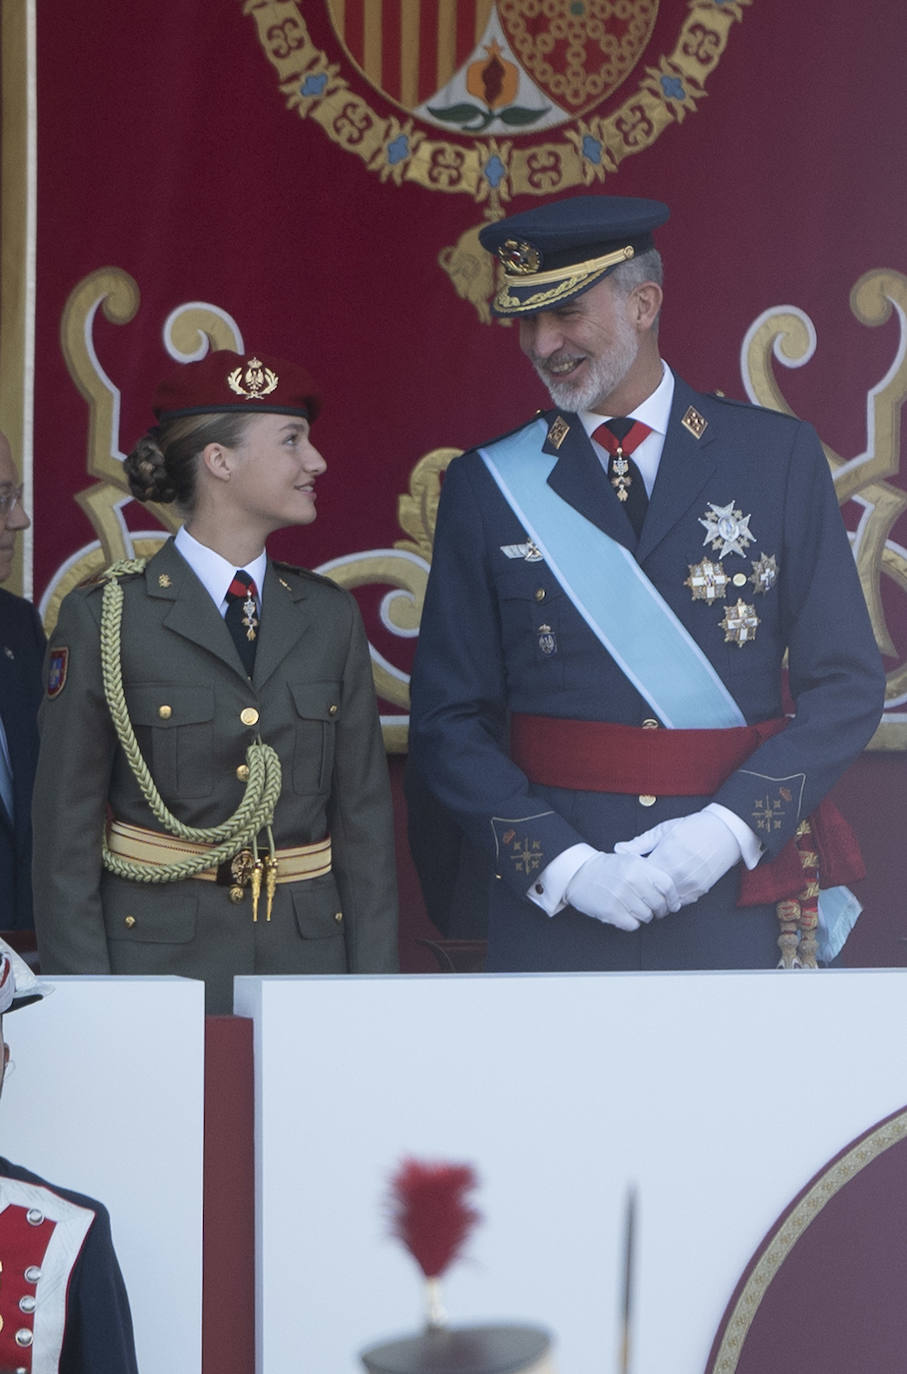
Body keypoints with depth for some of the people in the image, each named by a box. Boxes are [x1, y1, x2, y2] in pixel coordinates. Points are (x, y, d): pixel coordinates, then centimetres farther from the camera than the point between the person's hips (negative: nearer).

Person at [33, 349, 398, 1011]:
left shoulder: (330, 617, 9)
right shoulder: (105, 618, -3)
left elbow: (365, 814, 9)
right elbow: (65, 830, -3)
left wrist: (374, 993, 2)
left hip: (307, 955, 3)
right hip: (158, 957, -3)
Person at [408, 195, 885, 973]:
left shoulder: (779, 458, 2)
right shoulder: (488, 486, 3)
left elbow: (847, 684, 1)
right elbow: (448, 720, 1)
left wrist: (731, 827, -12)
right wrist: (563, 866, -12)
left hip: (736, 910, 0)